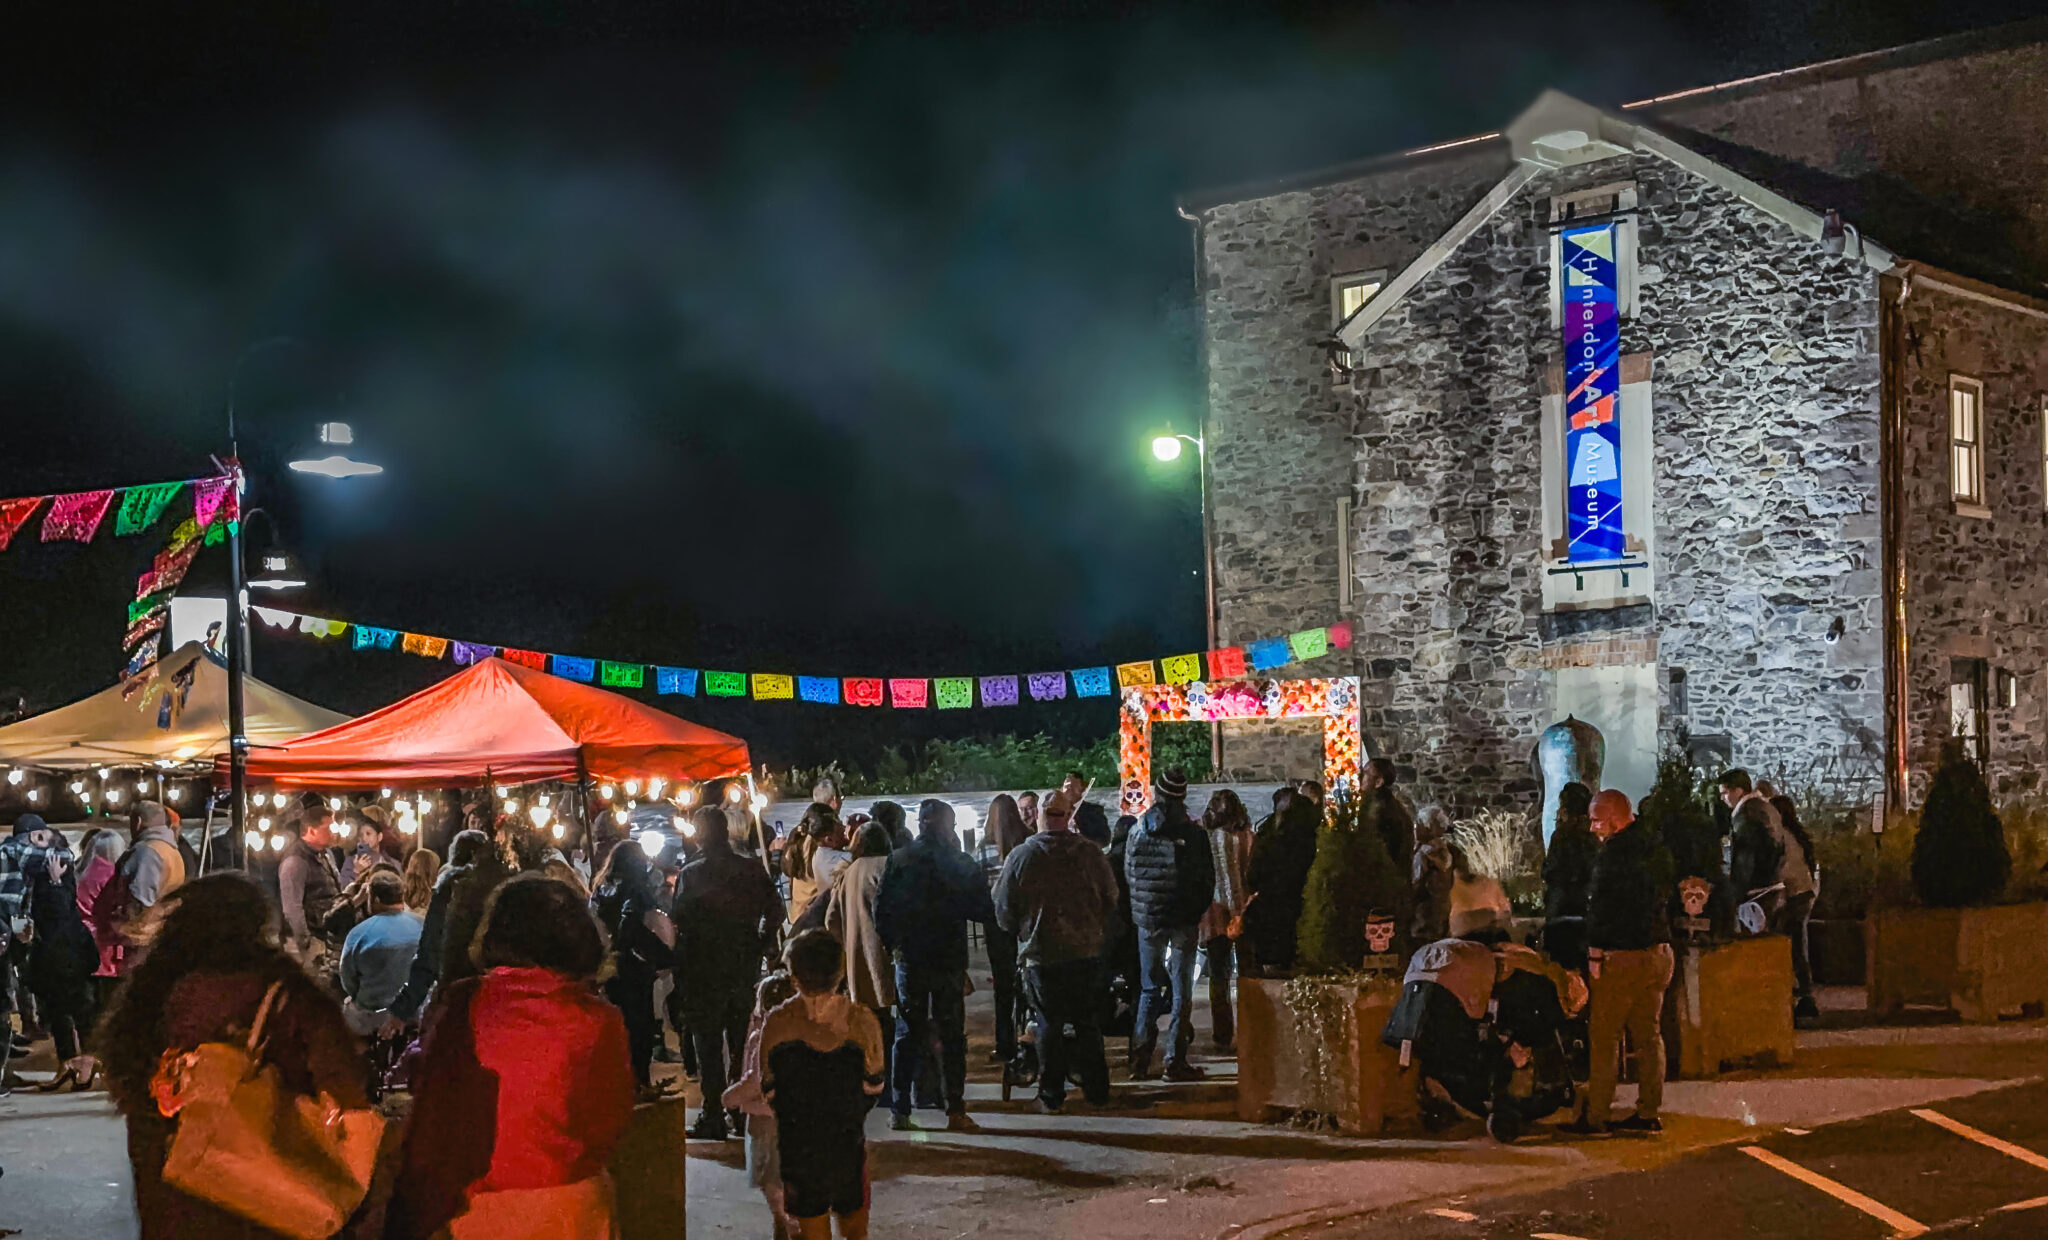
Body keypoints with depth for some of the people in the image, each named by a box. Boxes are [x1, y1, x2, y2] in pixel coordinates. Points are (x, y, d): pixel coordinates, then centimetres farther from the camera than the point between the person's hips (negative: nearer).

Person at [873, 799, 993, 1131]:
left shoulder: (898, 861, -4)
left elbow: (881, 910, -4)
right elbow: (984, 911, -6)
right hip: (950, 959, -1)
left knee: (907, 1033, 8)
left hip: (910, 958, 1)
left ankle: (899, 1111, 6)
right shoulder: (961, 863, -8)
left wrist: (893, 943, 9)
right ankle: (955, 1110, 5)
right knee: (951, 1035, 7)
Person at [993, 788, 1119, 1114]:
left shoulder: (1020, 856, -9)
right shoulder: (1090, 854, -5)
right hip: (1086, 952, 2)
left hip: (1041, 955, -1)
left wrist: (1022, 934, 18)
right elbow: (1111, 900, 5)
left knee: (1049, 1025, 7)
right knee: (1088, 1023, 12)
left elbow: (1003, 912, 0)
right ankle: (1096, 1089, 18)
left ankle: (1051, 1095, 12)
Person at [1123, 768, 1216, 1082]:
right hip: (1184, 922, -3)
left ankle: (1140, 1060, 9)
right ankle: (1176, 1060, 1)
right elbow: (1208, 879, -3)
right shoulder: (1193, 833, -10)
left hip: (1148, 919, 3)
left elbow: (1128, 872, 8)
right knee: (1181, 989, 4)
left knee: (1149, 987, 12)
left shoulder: (1138, 831, -1)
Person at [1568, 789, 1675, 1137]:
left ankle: (1596, 1117, -1)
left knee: (1604, 1038, -3)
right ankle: (1648, 1113, 14)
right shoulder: (1657, 848, 11)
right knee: (1649, 1035, 11)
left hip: (1622, 957, -8)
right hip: (1659, 951, 8)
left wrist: (1595, 953, -10)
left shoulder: (1613, 853, -15)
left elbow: (1600, 908, -16)